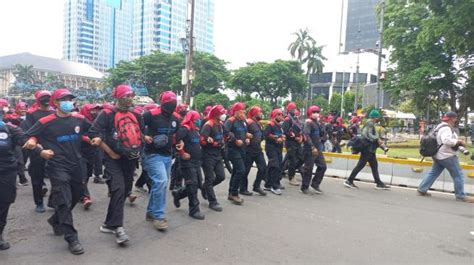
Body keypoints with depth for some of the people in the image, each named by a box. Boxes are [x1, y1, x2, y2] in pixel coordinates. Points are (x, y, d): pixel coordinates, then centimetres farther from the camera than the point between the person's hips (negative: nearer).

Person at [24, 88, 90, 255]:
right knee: (64, 201, -8)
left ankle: (56, 221, 43)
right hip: (57, 166, -5)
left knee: (75, 197, 18)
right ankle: (71, 238, -3)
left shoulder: (79, 119, 3)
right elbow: (29, 138, 0)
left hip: (76, 165, 5)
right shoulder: (46, 122, -8)